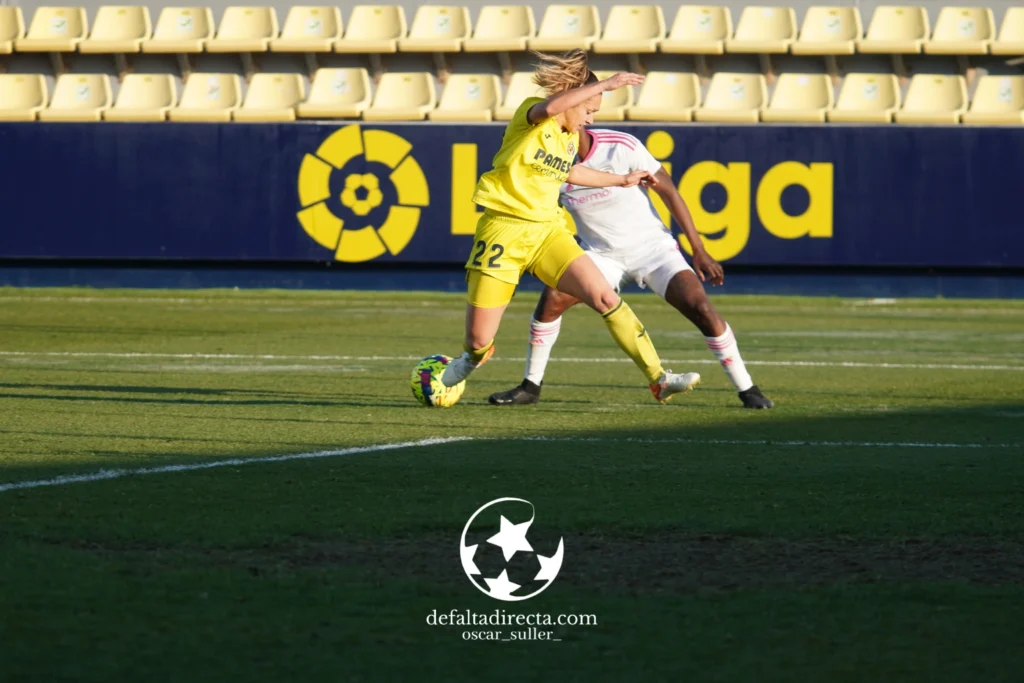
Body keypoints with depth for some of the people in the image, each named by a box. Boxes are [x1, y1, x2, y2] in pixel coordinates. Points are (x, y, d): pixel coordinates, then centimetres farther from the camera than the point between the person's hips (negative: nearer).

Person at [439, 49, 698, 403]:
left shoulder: (571, 139, 11)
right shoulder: (533, 114, -10)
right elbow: (551, 107, -36)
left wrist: (621, 180, 37)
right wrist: (605, 84, -35)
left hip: (547, 230, 6)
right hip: (504, 228, -6)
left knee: (606, 297, -12)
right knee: (479, 340, -5)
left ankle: (659, 379, -7)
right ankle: (473, 356, 35)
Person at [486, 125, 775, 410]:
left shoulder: (621, 147, -20)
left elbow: (668, 192, -13)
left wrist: (699, 251, -11)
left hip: (652, 245, -3)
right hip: (602, 254, 3)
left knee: (700, 308, -18)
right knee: (552, 298, -19)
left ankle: (747, 390, -4)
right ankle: (530, 386, -3)